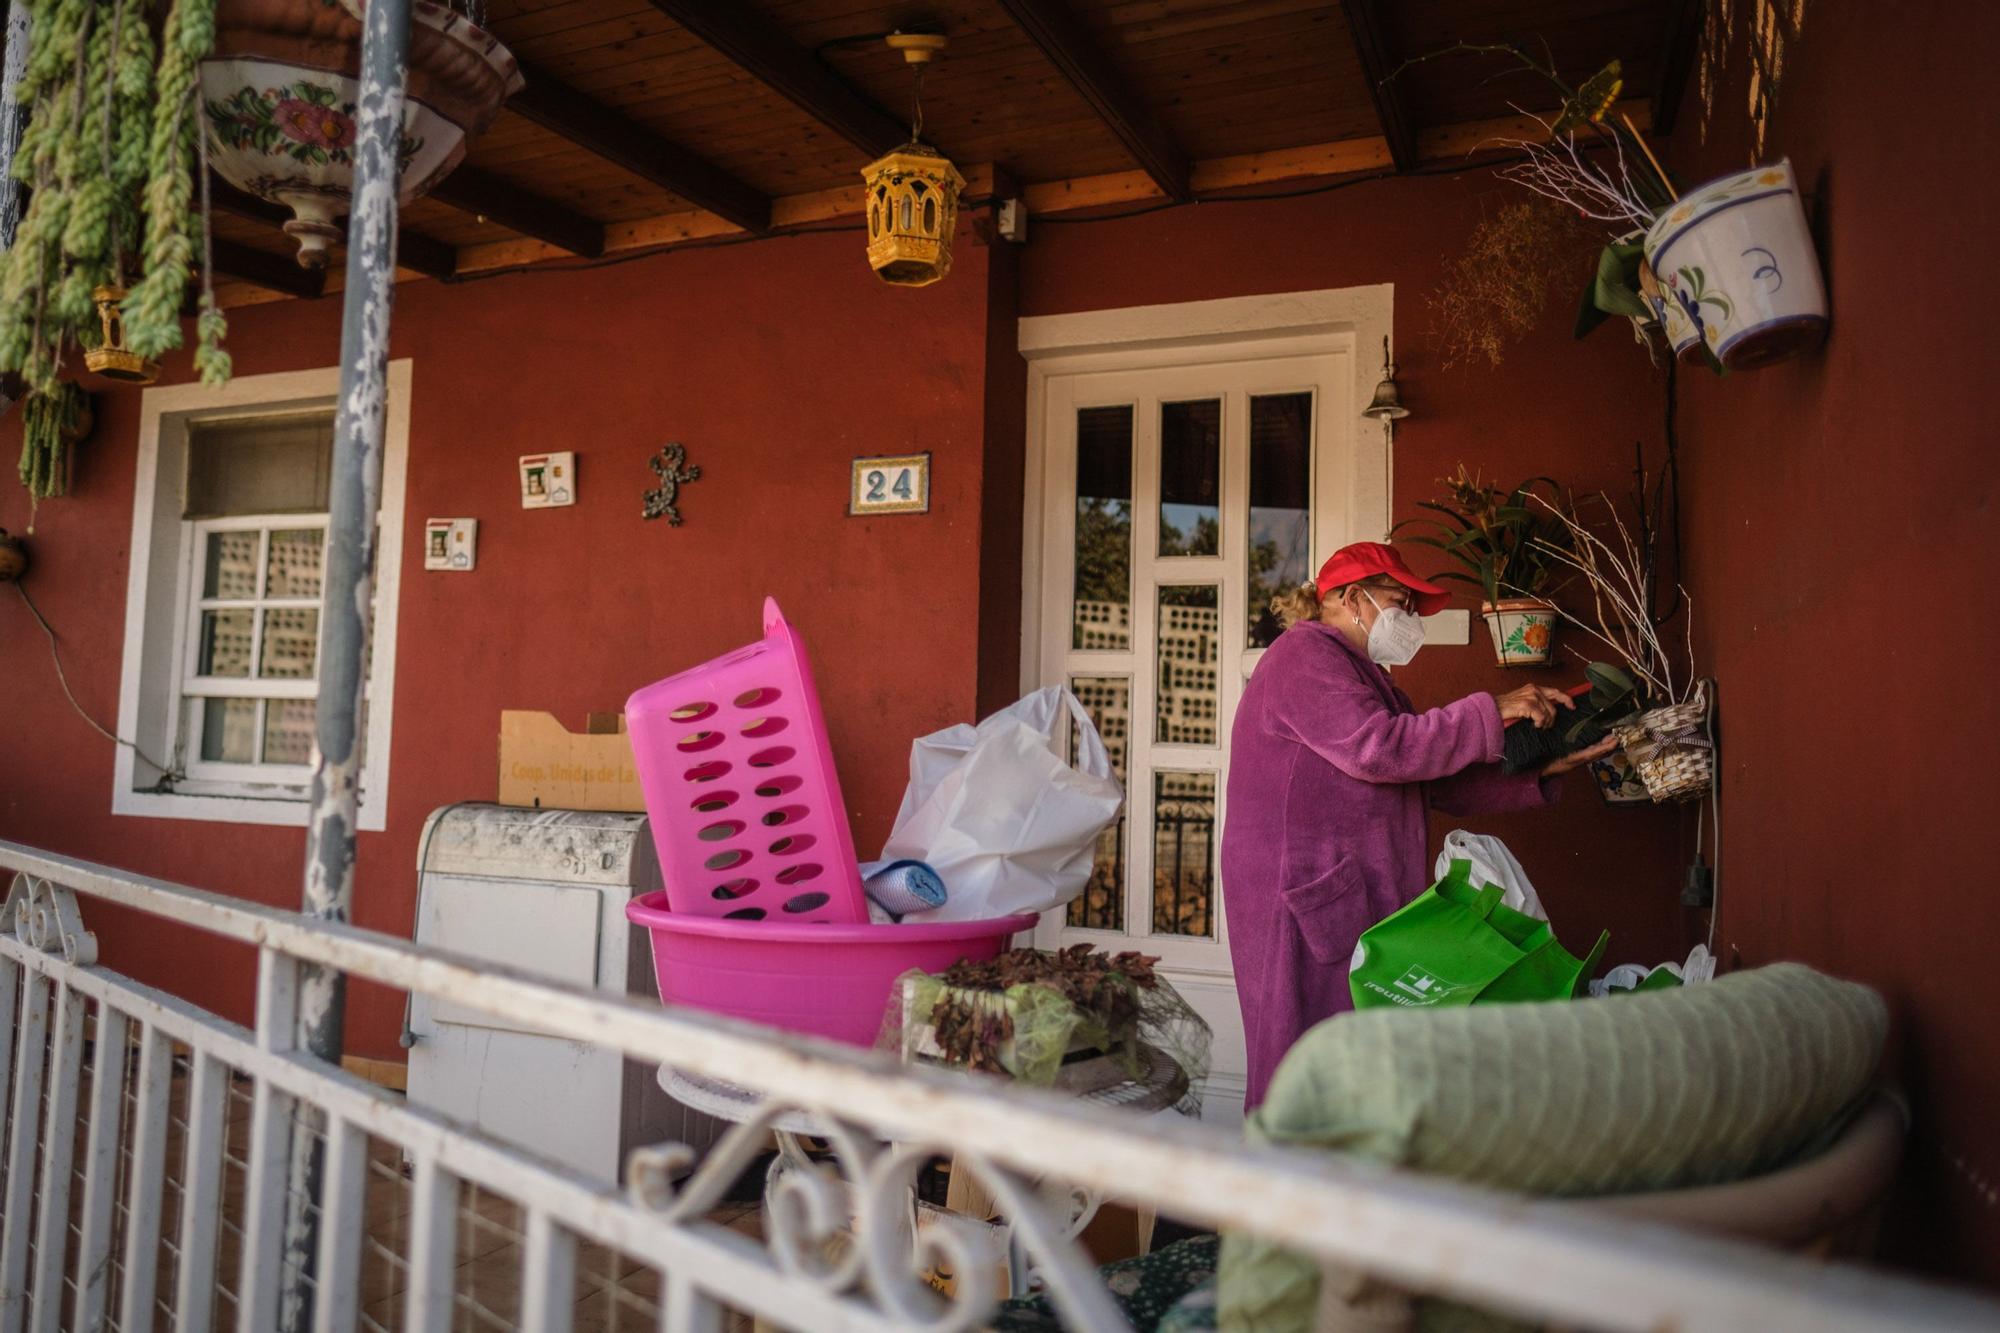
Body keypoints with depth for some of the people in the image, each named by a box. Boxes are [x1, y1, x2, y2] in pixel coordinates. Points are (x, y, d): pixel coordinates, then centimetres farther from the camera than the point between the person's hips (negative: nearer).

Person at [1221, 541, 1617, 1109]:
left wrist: (1543, 769, 8)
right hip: (1305, 902, -10)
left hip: (1362, 902, 10)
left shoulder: (1366, 677, 26)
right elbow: (1375, 748, -20)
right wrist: (1490, 713, -12)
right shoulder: (1304, 653, -6)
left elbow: (1443, 785, 19)